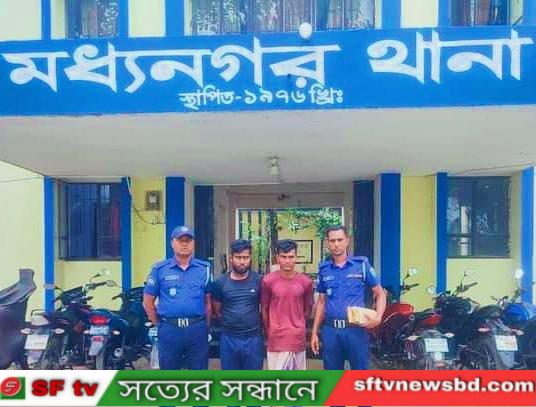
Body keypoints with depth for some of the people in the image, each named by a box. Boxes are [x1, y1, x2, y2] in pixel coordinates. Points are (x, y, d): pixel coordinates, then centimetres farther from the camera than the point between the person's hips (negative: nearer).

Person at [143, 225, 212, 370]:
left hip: (197, 328, 1)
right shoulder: (159, 269, 1)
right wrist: (159, 325, 4)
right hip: (169, 330, 0)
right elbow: (148, 302, 5)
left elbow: (208, 301, 7)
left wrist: (205, 326, 5)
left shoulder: (205, 268, 3)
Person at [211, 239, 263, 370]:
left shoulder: (259, 280, -5)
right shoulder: (221, 282, -1)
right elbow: (216, 311, 9)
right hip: (228, 339, 1)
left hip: (253, 339, -1)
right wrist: (230, 323, 6)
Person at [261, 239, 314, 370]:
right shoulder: (268, 281, -8)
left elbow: (308, 308, 11)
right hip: (277, 339, -2)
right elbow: (264, 309, 2)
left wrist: (298, 327, 12)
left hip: (298, 338, 3)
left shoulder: (305, 282, -2)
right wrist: (268, 333, 6)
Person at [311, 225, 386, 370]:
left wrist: (378, 318, -13)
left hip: (356, 329, -3)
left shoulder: (362, 264, -1)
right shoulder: (323, 269, 7)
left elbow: (380, 293, 4)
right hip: (330, 330, 3)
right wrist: (314, 332, 11)